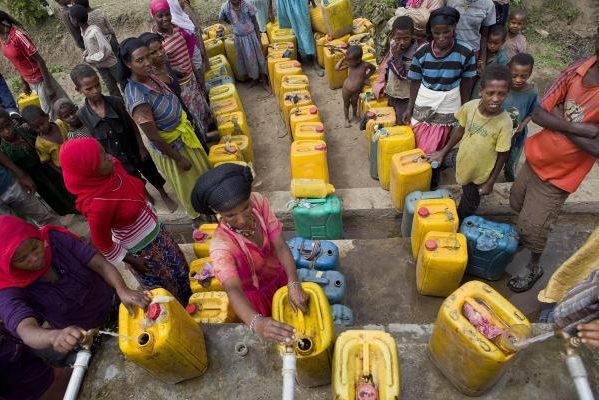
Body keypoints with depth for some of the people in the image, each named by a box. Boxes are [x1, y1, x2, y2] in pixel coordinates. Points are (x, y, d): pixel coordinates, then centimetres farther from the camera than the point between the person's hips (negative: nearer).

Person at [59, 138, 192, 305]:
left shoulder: (113, 166, -19)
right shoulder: (97, 205, -37)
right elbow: (102, 243, -20)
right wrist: (131, 260, -8)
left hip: (156, 231, 7)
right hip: (141, 250, -7)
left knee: (180, 269, 28)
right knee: (165, 288, 19)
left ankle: (190, 302, 56)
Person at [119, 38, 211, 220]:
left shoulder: (148, 77, -12)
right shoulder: (138, 99, -36)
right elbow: (154, 137, -28)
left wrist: (185, 122, 15)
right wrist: (180, 159, -18)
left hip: (183, 136, 8)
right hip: (171, 148, -8)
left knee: (201, 172, 30)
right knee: (190, 185, 18)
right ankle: (200, 214, 46)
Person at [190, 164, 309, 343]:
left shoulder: (258, 201, -27)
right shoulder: (220, 245, -38)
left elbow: (280, 246, -28)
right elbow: (233, 289, -50)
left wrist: (294, 284, -42)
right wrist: (257, 322, -70)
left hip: (280, 275, 4)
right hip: (256, 294, -3)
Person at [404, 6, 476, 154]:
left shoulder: (465, 52, -13)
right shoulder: (421, 52, -10)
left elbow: (466, 82, 0)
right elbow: (415, 81, 1)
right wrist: (409, 107, 1)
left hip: (448, 108, -1)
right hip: (423, 105, 2)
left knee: (431, 151, 8)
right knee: (416, 146, 12)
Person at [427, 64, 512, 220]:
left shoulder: (505, 122, -30)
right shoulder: (470, 106, -21)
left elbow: (502, 155, -18)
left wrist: (490, 183, -12)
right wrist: (443, 152, 6)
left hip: (479, 172, -2)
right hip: (462, 156, 3)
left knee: (469, 202, 20)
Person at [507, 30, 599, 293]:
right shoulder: (576, 70, -12)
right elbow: (538, 113, -10)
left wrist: (558, 120, -21)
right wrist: (577, 128, -25)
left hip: (560, 173, -5)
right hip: (537, 155, 5)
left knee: (532, 226, 7)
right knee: (517, 203, 25)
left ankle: (534, 267, 36)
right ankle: (524, 235, 56)